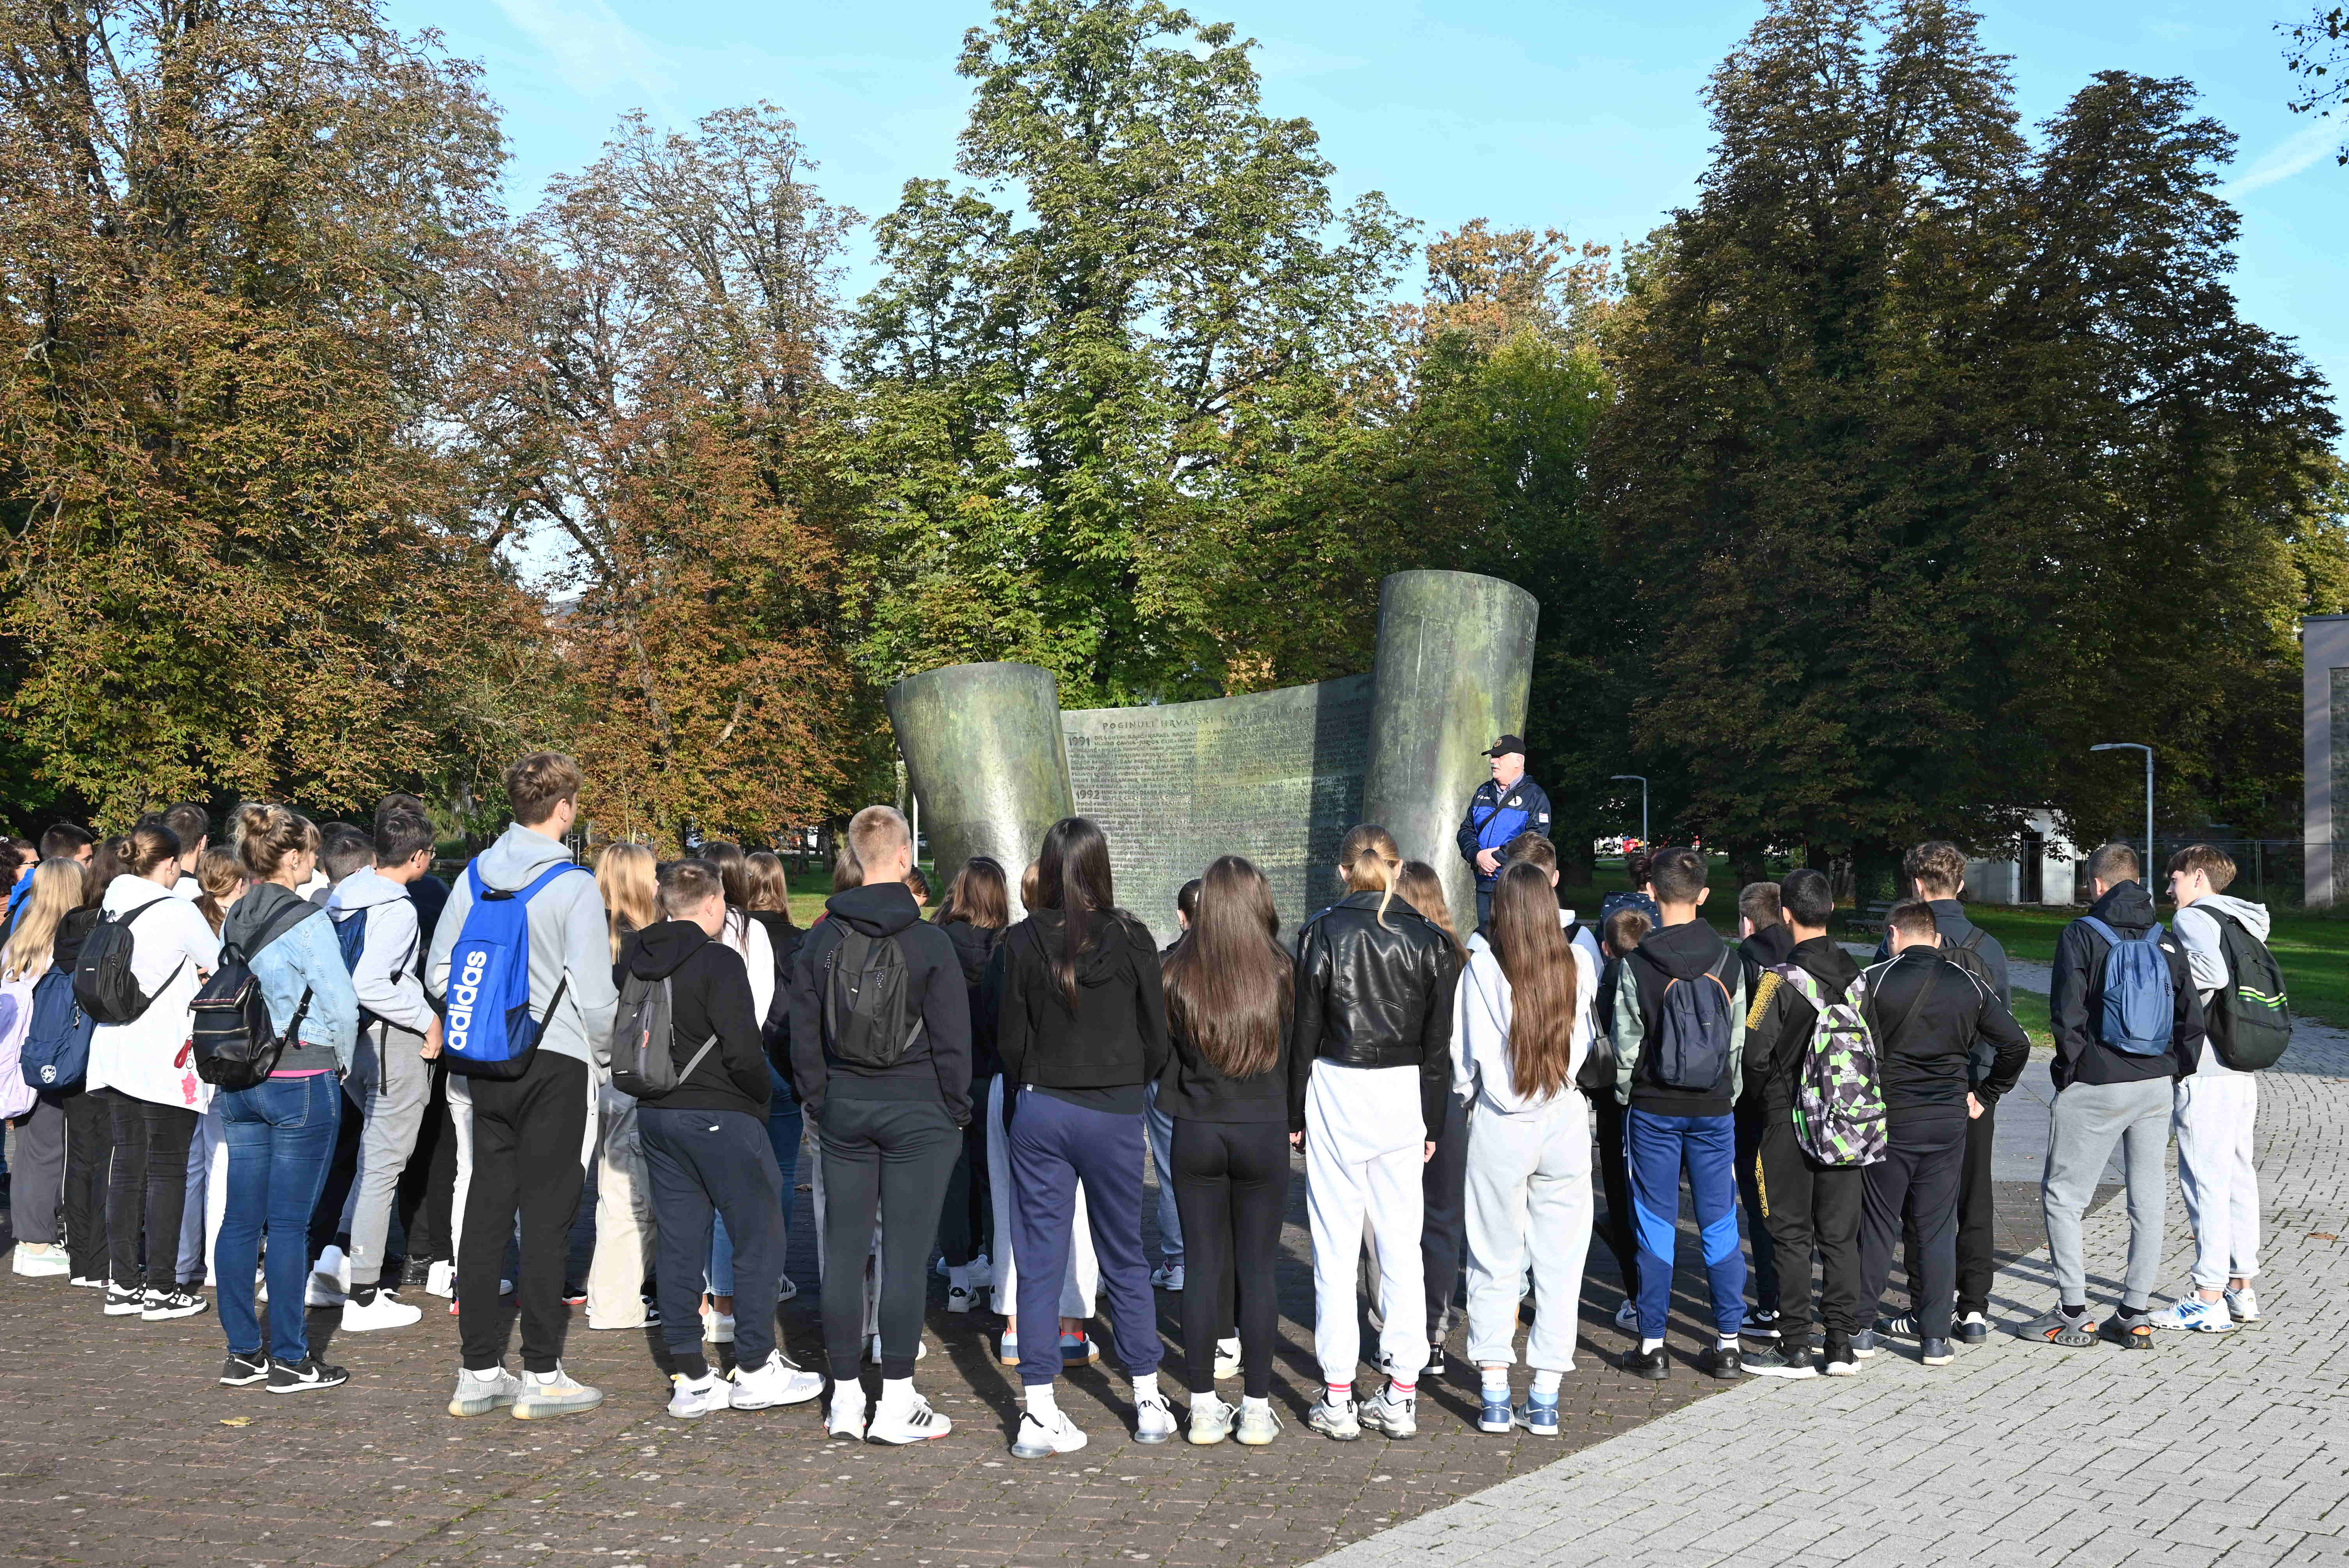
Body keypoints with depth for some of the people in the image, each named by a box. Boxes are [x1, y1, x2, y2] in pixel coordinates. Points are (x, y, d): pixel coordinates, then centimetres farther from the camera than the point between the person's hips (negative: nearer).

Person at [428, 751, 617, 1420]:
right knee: (546, 1214, 0)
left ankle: (479, 1372, 16)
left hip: (487, 1063, 6)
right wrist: (605, 1041, 7)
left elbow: (439, 974, 10)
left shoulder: (475, 875, 5)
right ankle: (541, 1375, 5)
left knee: (486, 1208, 10)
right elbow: (593, 995, -13)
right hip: (555, 1064, -6)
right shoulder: (574, 887, -13)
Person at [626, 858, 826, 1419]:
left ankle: (690, 1379, 14)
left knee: (679, 1241, 11)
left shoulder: (633, 959, 6)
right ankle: (756, 1371, 7)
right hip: (719, 1115, -7)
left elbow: (619, 1033, 12)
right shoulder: (718, 962, -15)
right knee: (759, 1236, 4)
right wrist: (761, 1101, -4)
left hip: (655, 1115, 7)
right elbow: (743, 1051, -19)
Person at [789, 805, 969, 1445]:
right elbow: (953, 1039, -7)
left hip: (844, 1109, 4)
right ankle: (897, 1403, 4)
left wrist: (818, 1103, 16)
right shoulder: (929, 942, -10)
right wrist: (956, 1113, 5)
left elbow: (803, 1035, 6)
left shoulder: (821, 939, 1)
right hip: (917, 1112, -4)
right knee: (906, 1255, 0)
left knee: (843, 1251, 9)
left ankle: (846, 1397, 15)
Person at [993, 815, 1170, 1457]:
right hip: (1115, 1115, 0)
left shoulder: (1024, 942, -6)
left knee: (1039, 1261, 6)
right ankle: (1149, 1402, 20)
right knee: (1125, 1258, 13)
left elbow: (1010, 1039, -1)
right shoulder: (1131, 939, -7)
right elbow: (1157, 1038, -1)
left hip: (1041, 1110, 0)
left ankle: (1039, 1413, 5)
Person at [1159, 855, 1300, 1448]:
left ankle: (1204, 1408, 12)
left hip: (1195, 1132, 1)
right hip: (1264, 1132, -1)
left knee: (1204, 1266, 7)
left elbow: (1160, 1055, 2)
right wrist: (1295, 1120, 15)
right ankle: (1257, 1409, 10)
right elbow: (1301, 1055, 3)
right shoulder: (1283, 974, -5)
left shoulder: (1176, 973, -4)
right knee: (1258, 1269, 6)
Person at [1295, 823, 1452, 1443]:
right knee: (1402, 1244, 8)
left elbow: (1305, 1031, -3)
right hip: (1404, 1093, 2)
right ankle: (1402, 1396, 11)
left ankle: (1337, 1400, 4)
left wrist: (1295, 1111, 5)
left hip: (1338, 1090, -2)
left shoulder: (1323, 932, -5)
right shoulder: (1426, 938, 2)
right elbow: (1439, 1040, 4)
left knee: (1336, 1247, 2)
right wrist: (1432, 1122, 11)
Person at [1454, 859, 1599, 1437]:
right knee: (1560, 1261, 9)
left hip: (1500, 1126, -2)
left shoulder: (1482, 969, -11)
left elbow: (1463, 1059, -5)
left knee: (1496, 1263, 8)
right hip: (1565, 1123, 2)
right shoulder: (1578, 965, -4)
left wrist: (1467, 1092, 14)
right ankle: (1545, 1401, 12)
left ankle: (1495, 1399, 9)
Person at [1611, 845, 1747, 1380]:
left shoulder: (1636, 965, -11)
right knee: (1720, 1223, 9)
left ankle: (1653, 1344, 8)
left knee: (1656, 1224, 5)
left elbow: (1627, 1045, -6)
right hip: (1713, 1110, 2)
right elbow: (1737, 1040, 3)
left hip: (1653, 1109, -2)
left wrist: (1625, 1098, 10)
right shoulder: (1727, 962, -2)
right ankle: (1727, 1342, 12)